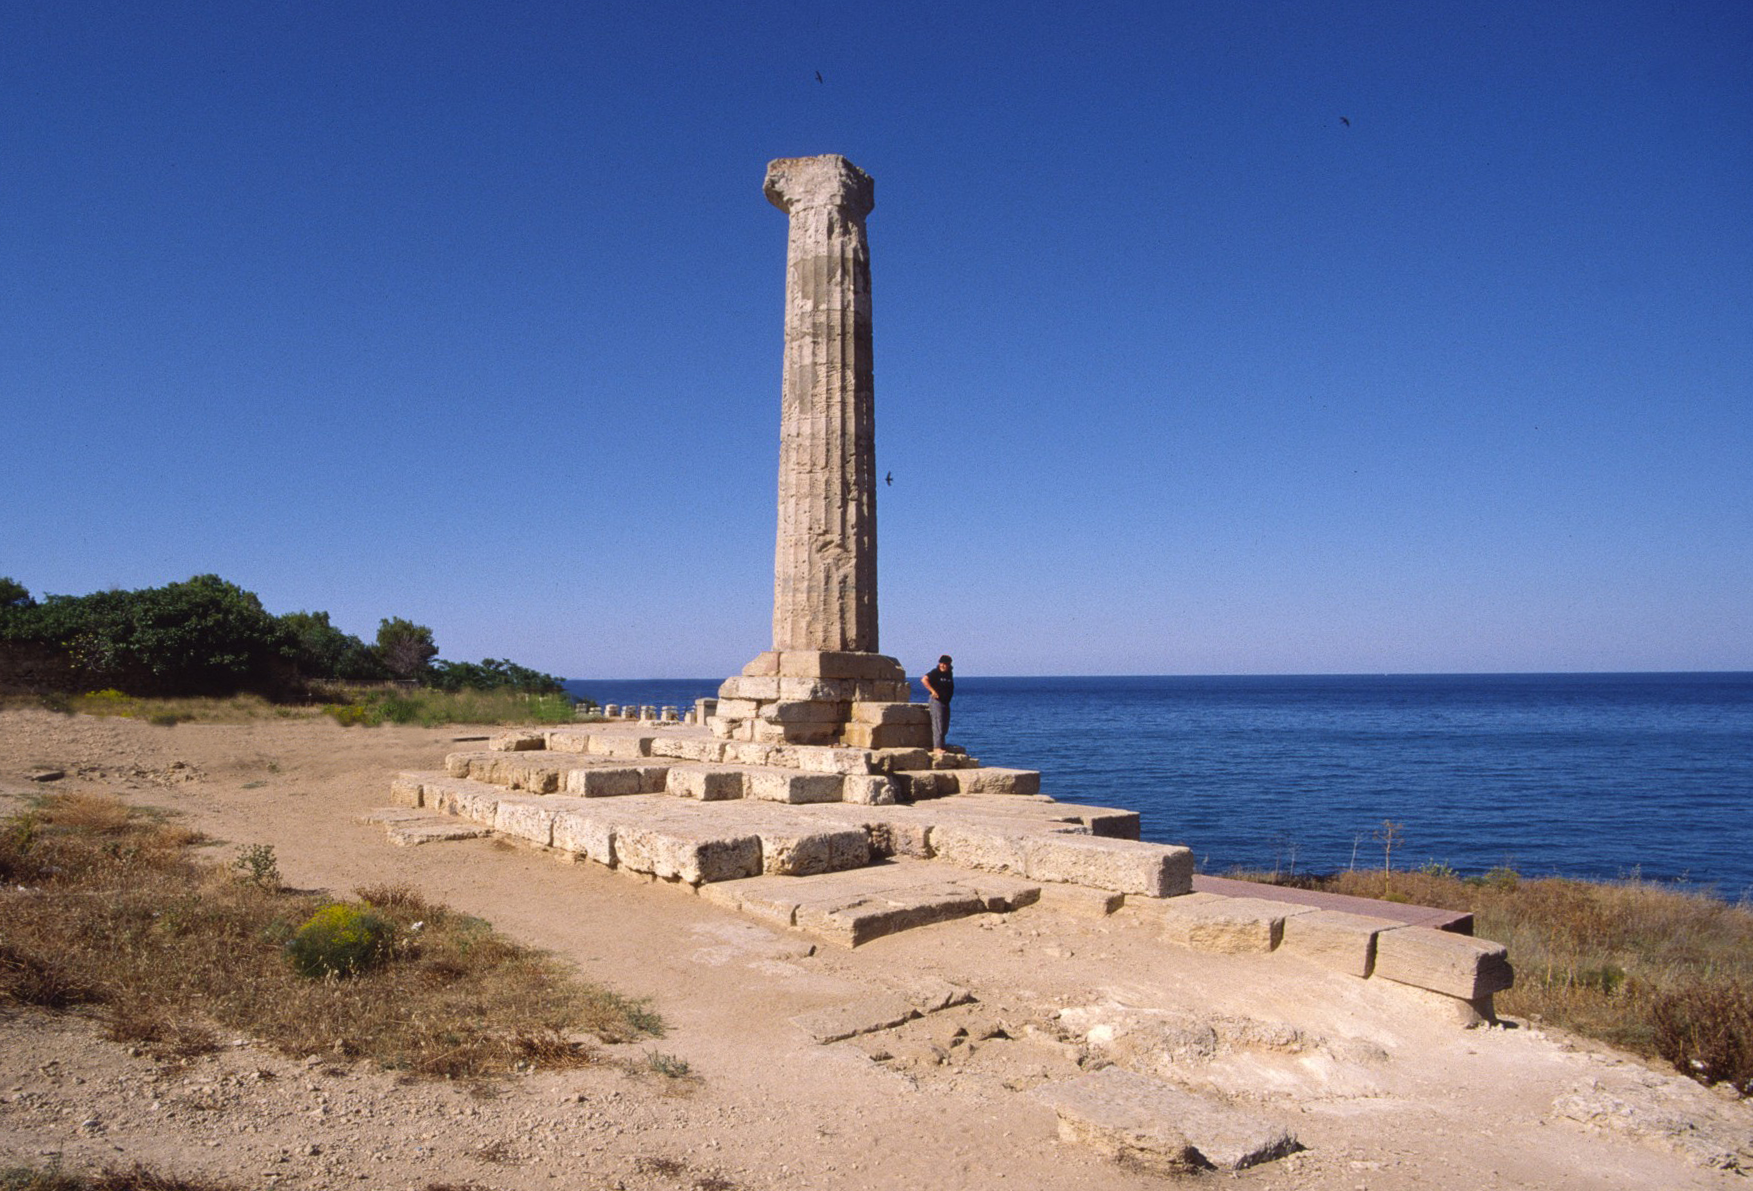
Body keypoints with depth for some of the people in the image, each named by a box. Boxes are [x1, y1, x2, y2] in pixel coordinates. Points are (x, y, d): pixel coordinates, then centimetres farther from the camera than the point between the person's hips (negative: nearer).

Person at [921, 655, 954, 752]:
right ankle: (937, 747, -13)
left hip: (946, 702, 8)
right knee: (938, 725, -12)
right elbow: (924, 679, -21)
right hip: (936, 701, -8)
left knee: (945, 727, 12)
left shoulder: (949, 674, 12)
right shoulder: (935, 673, -10)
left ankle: (941, 745, 21)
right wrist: (933, 691, -22)